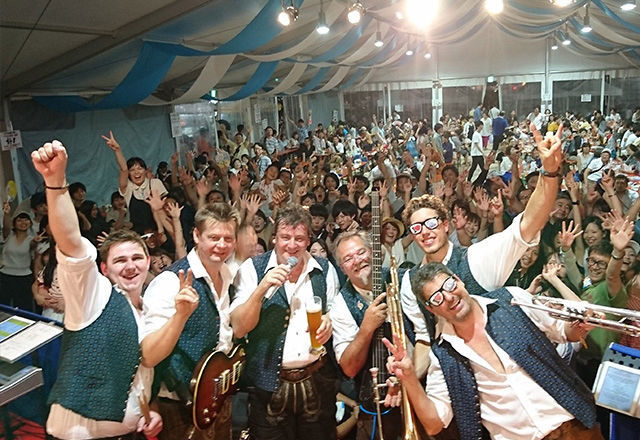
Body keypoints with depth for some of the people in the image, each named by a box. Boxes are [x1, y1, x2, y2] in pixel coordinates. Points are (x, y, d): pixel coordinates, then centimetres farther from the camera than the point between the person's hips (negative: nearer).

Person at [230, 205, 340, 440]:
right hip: (269, 384, -2)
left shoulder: (324, 269, 0)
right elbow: (238, 329, -12)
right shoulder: (252, 268, -7)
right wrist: (262, 288, -25)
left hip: (318, 380, 3)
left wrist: (329, 321, -11)